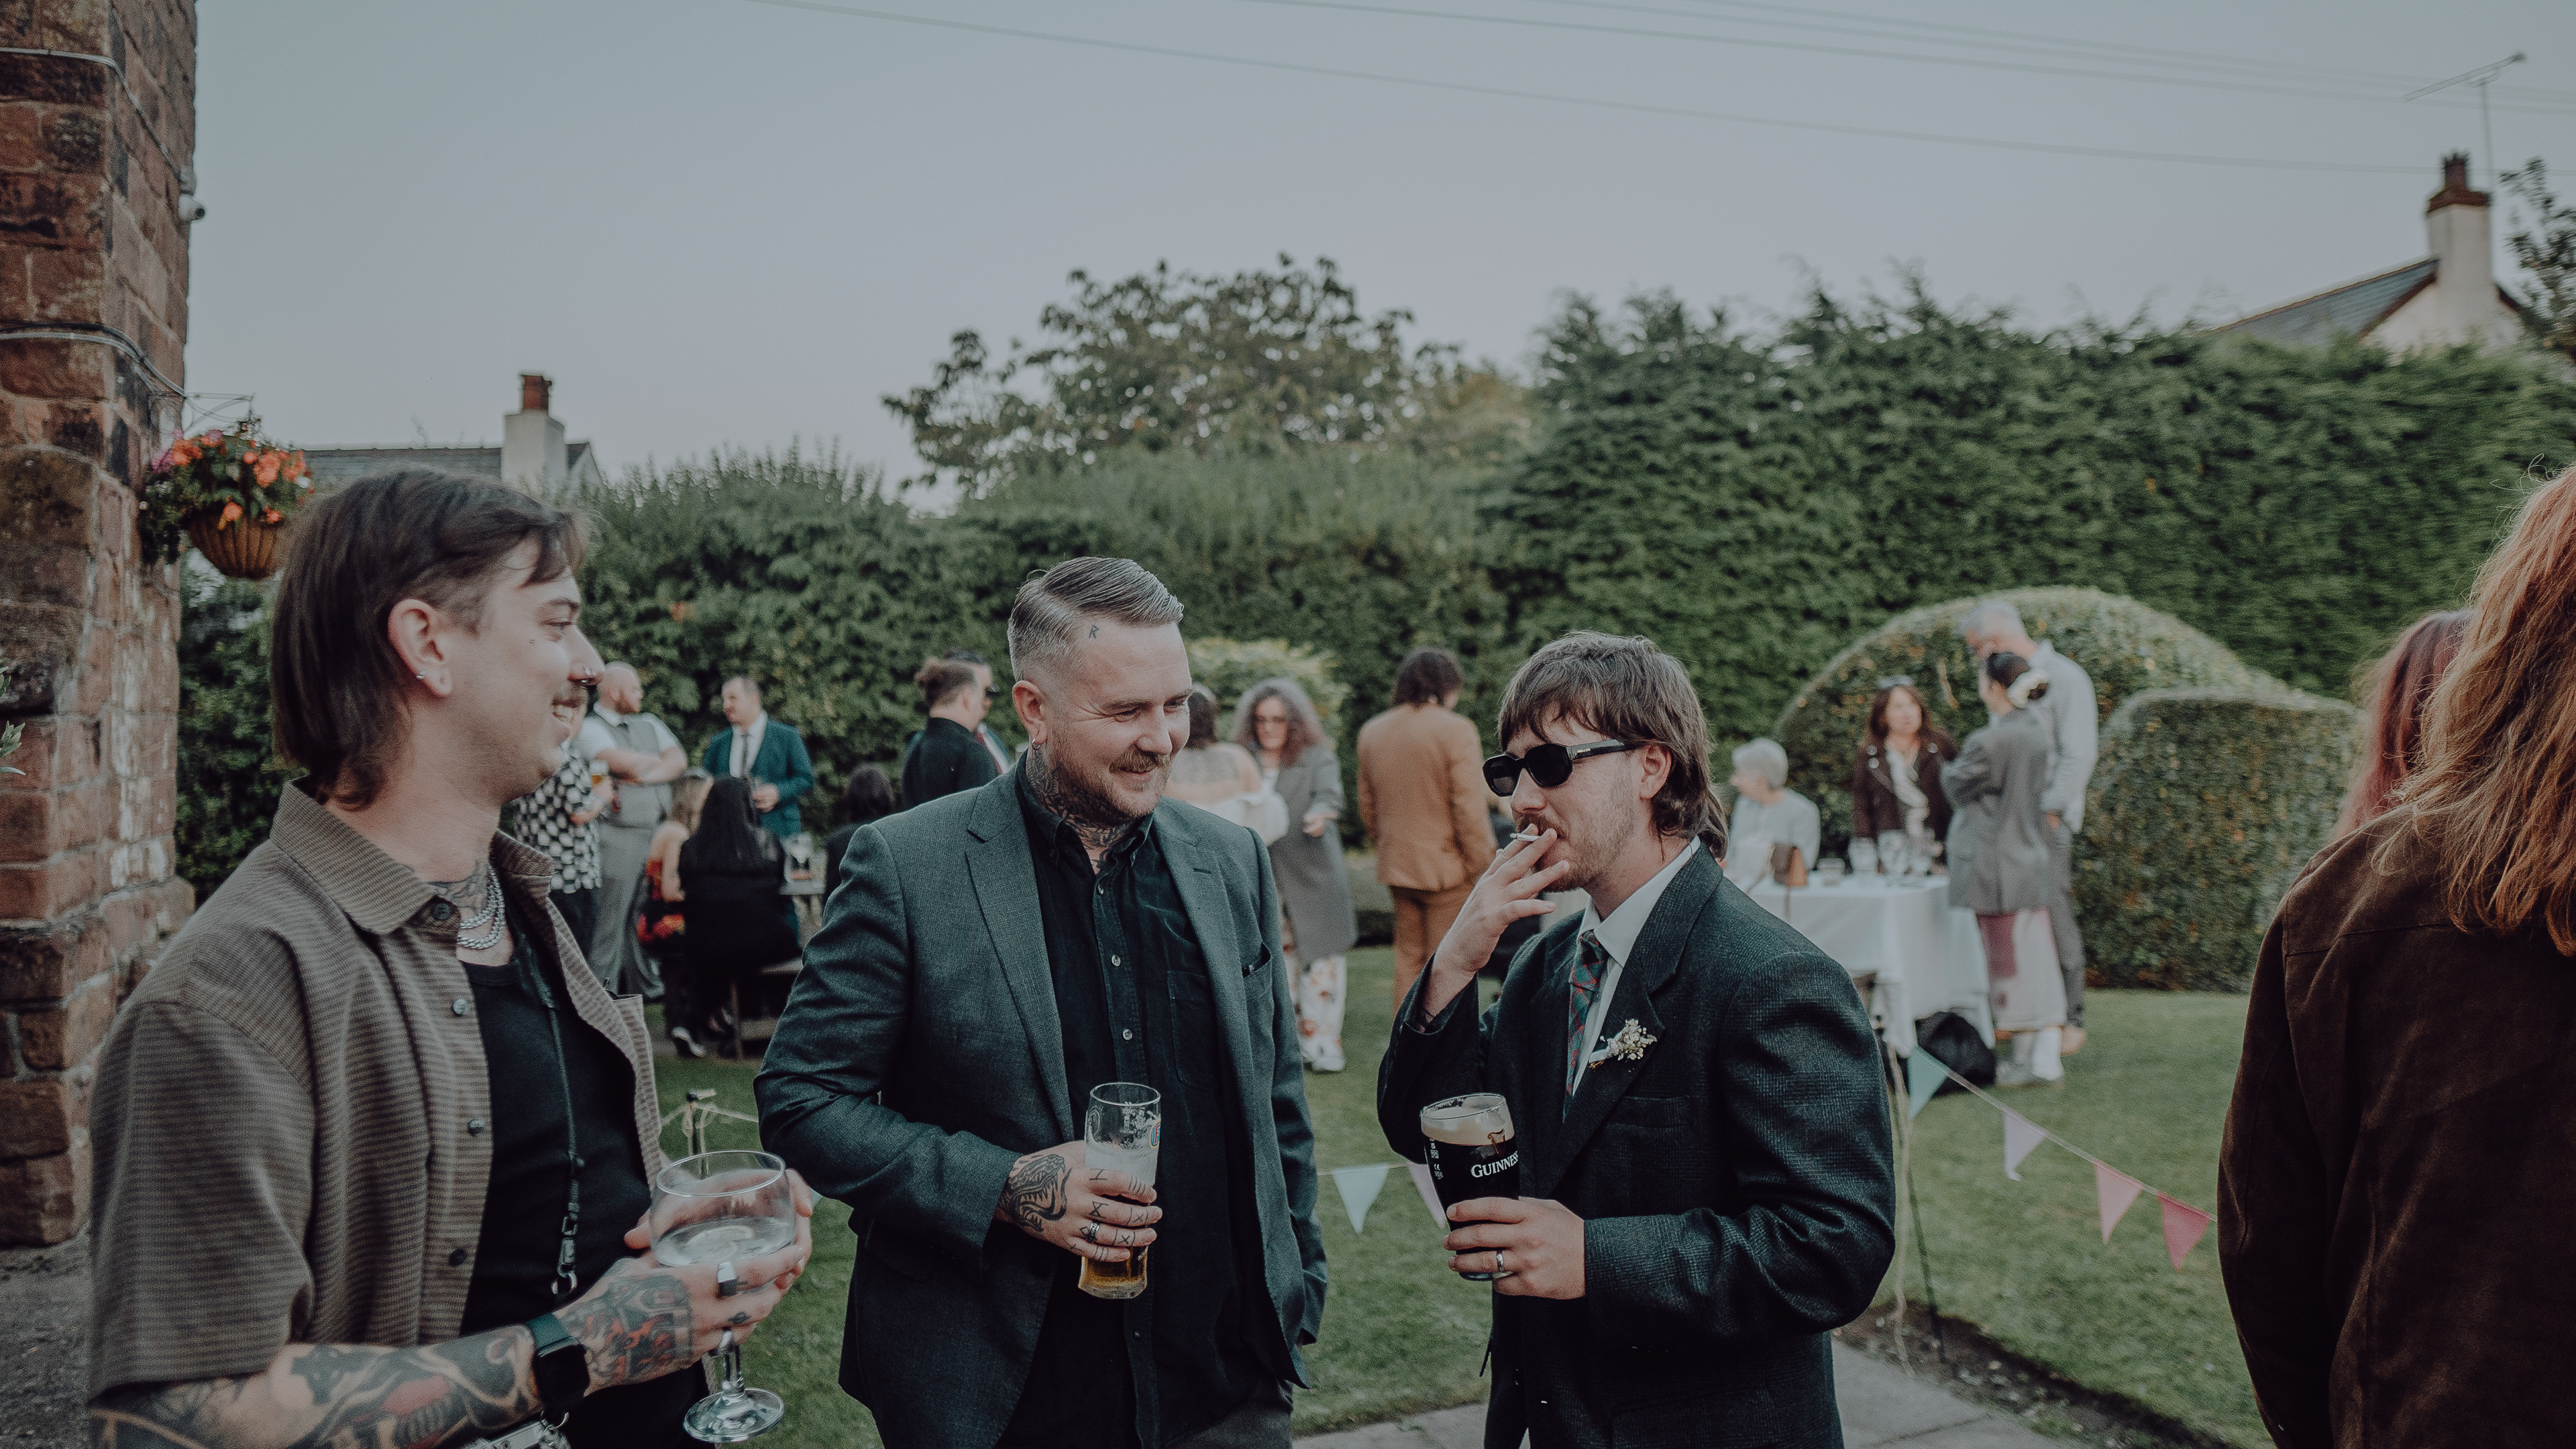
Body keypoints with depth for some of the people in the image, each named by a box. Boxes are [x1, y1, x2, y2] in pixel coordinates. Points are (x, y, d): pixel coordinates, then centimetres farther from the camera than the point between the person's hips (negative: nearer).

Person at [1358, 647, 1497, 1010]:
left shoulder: (1371, 732, 7)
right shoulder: (1455, 729, -14)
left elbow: (1367, 806, 13)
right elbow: (1469, 807, -15)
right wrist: (1479, 864, -6)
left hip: (1396, 866, 6)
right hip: (1446, 866, -6)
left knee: (1409, 956, 15)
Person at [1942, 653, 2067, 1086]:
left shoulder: (1990, 742, -20)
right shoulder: (2037, 727, 4)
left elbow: (1957, 785, -5)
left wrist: (1948, 769, 16)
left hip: (1996, 863, -7)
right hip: (2032, 858, 7)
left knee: (2009, 958, 2)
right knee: (2038, 954, 10)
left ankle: (2024, 1058, 10)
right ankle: (2047, 1056, 12)